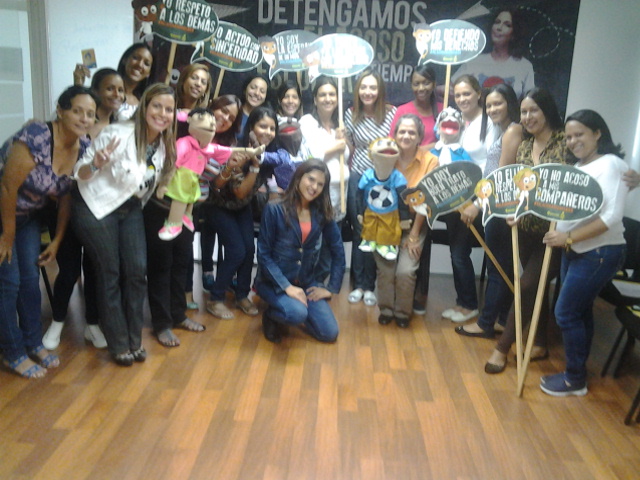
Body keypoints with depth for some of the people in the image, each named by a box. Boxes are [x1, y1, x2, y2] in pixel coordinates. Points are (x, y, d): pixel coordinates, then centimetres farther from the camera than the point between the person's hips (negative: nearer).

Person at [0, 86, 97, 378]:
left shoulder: (83, 148, -8)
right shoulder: (36, 137, -30)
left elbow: (67, 197, -1)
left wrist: (57, 240, 2)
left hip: (28, 215, 6)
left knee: (31, 279, 10)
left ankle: (34, 343, 25)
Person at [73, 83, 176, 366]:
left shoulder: (164, 145, -2)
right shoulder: (118, 135, -21)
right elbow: (81, 173, -15)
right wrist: (96, 164, -35)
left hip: (131, 209, 6)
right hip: (97, 207, -5)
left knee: (137, 271, 0)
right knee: (110, 274, 1)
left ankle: (134, 340, 16)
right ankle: (119, 344, 15)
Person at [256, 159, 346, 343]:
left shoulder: (322, 213, 0)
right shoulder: (274, 210, -13)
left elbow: (338, 251, 6)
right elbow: (264, 255, -13)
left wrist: (331, 288, 0)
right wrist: (286, 286, -20)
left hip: (306, 282, 5)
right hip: (274, 281, -4)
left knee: (329, 333, -7)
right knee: (297, 313, -33)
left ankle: (293, 312, 20)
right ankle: (271, 315, 3)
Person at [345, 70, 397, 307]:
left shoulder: (391, 113, -5)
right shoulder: (351, 114, 1)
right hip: (358, 177, 2)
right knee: (359, 231, 7)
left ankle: (370, 286, 16)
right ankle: (359, 284, 18)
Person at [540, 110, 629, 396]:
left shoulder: (610, 165, -14)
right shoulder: (578, 167, 12)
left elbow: (611, 217, -23)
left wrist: (568, 238, -26)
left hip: (599, 254, -8)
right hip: (575, 251, 8)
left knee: (566, 313, -4)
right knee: (579, 311, 15)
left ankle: (575, 380, 12)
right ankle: (577, 370, 28)